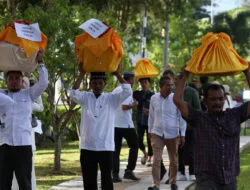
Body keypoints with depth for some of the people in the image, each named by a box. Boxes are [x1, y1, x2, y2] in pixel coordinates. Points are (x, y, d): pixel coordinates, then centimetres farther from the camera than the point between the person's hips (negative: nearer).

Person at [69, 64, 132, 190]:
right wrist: (82, 74, -15)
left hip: (106, 147, -1)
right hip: (87, 147, 1)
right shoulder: (85, 97, 5)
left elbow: (128, 92, -11)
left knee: (106, 180, 4)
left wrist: (117, 74, -9)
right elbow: (73, 94, -14)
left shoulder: (111, 99, 2)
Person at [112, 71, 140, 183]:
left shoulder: (116, 90, 13)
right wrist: (133, 105, -4)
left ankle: (115, 174, -1)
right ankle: (129, 171, 4)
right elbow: (124, 106, -21)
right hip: (126, 124, -7)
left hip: (115, 124, 7)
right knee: (134, 146, 8)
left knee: (116, 149, 5)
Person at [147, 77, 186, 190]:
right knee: (156, 160, -11)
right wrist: (150, 131, 15)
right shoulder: (154, 98, 0)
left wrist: (182, 134, -3)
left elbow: (181, 117, -1)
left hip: (172, 134, 0)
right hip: (157, 133, 0)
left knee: (174, 160, 10)